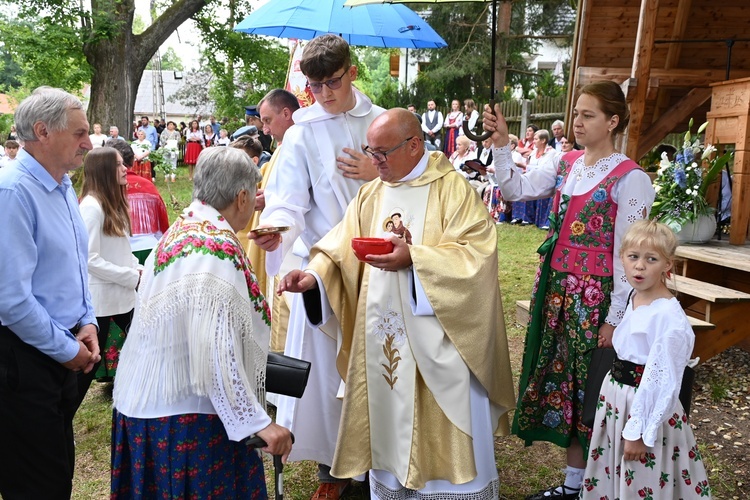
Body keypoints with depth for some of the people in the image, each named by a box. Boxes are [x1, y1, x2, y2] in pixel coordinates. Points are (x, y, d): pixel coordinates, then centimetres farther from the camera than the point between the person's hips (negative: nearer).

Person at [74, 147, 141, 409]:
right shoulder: (91, 206, -18)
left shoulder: (115, 201, 10)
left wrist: (138, 269, -1)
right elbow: (89, 260, -23)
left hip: (122, 294, 9)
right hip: (101, 297, -9)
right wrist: (133, 277, -19)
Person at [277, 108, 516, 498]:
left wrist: (414, 259, -23)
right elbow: (341, 249, 4)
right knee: (387, 421, 16)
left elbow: (477, 253, -16)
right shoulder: (370, 194, 9)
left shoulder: (453, 189, -7)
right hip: (382, 339, 5)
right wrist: (314, 275, -15)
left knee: (442, 430, 8)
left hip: (436, 339, -5)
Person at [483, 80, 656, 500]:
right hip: (555, 285, 7)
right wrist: (502, 145, -10)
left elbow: (626, 255, -12)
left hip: (594, 292, -6)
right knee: (559, 376, 12)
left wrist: (615, 318, -12)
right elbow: (516, 189, 1)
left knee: (587, 384, 4)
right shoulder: (566, 165, 8)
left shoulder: (630, 179, -11)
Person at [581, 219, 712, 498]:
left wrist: (639, 433, -16)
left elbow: (662, 382, -20)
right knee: (610, 476, 21)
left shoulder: (668, 317, -23)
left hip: (647, 406, -7)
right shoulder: (633, 298, 1)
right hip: (615, 396, 7)